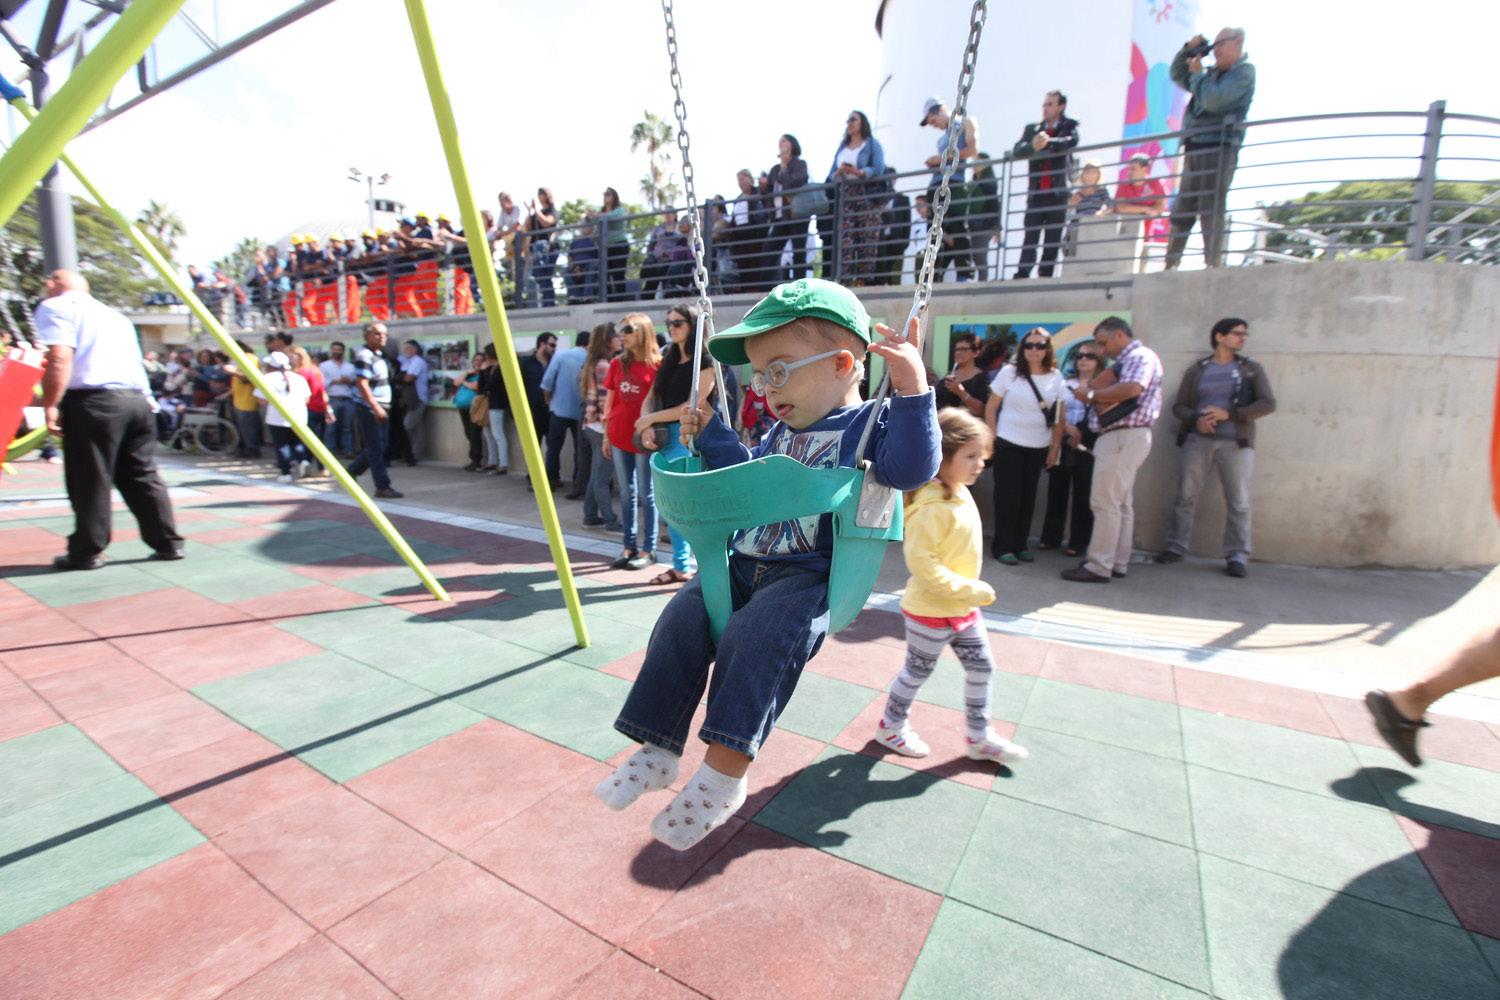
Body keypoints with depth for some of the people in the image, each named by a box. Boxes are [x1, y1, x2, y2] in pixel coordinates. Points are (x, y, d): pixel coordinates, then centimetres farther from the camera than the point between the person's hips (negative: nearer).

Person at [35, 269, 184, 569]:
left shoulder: (55, 307, 4)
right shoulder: (114, 314, 28)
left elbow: (59, 358, -11)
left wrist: (50, 405, -9)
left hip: (94, 400, -6)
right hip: (138, 398, 7)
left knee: (89, 481, 0)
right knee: (143, 476, 10)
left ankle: (87, 552, 8)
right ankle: (168, 543, 9)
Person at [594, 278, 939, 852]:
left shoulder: (872, 423, -3)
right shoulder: (781, 433, 22)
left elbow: (912, 467, -22)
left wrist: (912, 389, -31)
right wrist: (709, 435, 26)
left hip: (809, 574, -7)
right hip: (746, 563, 7)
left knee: (751, 640, -31)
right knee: (680, 624, -13)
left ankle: (725, 773, -19)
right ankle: (659, 750, -2)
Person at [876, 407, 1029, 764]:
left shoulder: (961, 495, 3)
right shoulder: (932, 505, -27)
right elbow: (920, 560, -32)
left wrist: (969, 592, 13)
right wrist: (965, 589, -28)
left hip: (963, 608, 9)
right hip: (930, 611, -9)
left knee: (981, 667, 16)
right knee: (918, 671, 10)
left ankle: (979, 737, 33)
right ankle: (890, 726, 34)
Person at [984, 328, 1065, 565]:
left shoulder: (1056, 378, 4)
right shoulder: (1009, 372, -3)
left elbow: (1059, 416, 7)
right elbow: (990, 408, 0)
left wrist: (1056, 446, 4)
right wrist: (992, 439, -6)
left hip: (1039, 447, 3)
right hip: (1008, 445, -3)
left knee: (1028, 497, 8)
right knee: (1007, 496, -1)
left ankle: (1021, 544, 20)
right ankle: (1003, 546, 7)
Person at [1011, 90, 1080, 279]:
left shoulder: (1068, 127, 9)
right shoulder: (1031, 128, 15)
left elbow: (1071, 142, -13)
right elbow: (1016, 151, 0)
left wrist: (1048, 142, -30)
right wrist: (1032, 146, -21)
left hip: (1058, 194, -1)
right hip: (1035, 194, 1)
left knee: (1052, 242, -2)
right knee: (1030, 239, -8)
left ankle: (1045, 278, 0)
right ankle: (1021, 277, -12)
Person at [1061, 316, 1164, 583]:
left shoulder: (1141, 356, -8)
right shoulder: (1125, 361, 21)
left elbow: (1134, 388, -26)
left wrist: (1091, 394, -16)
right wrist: (1091, 395, 0)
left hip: (1124, 437, -10)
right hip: (1121, 437, 10)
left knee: (1105, 503, -10)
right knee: (1121, 504, 13)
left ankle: (1098, 567, -6)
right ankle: (1118, 564, 20)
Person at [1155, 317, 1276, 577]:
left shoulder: (1251, 369, 10)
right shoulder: (1196, 370, 11)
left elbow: (1268, 404, 0)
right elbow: (1179, 406, 8)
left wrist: (1229, 414, -13)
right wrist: (1195, 419, -13)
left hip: (1236, 444, 0)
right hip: (1196, 441, 0)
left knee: (1238, 503, -2)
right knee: (1185, 497, 3)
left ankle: (1237, 557, 4)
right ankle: (1176, 547, 12)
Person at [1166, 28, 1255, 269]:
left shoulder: (1244, 72, 1)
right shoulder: (1214, 73, 25)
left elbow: (1214, 100, -14)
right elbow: (1177, 75, 32)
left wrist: (1198, 73, 0)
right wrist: (1189, 49, 16)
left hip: (1220, 147, -7)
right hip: (1195, 149, 7)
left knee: (1211, 210, -16)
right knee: (1181, 211, 3)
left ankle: (1213, 265, -18)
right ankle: (1170, 265, 5)